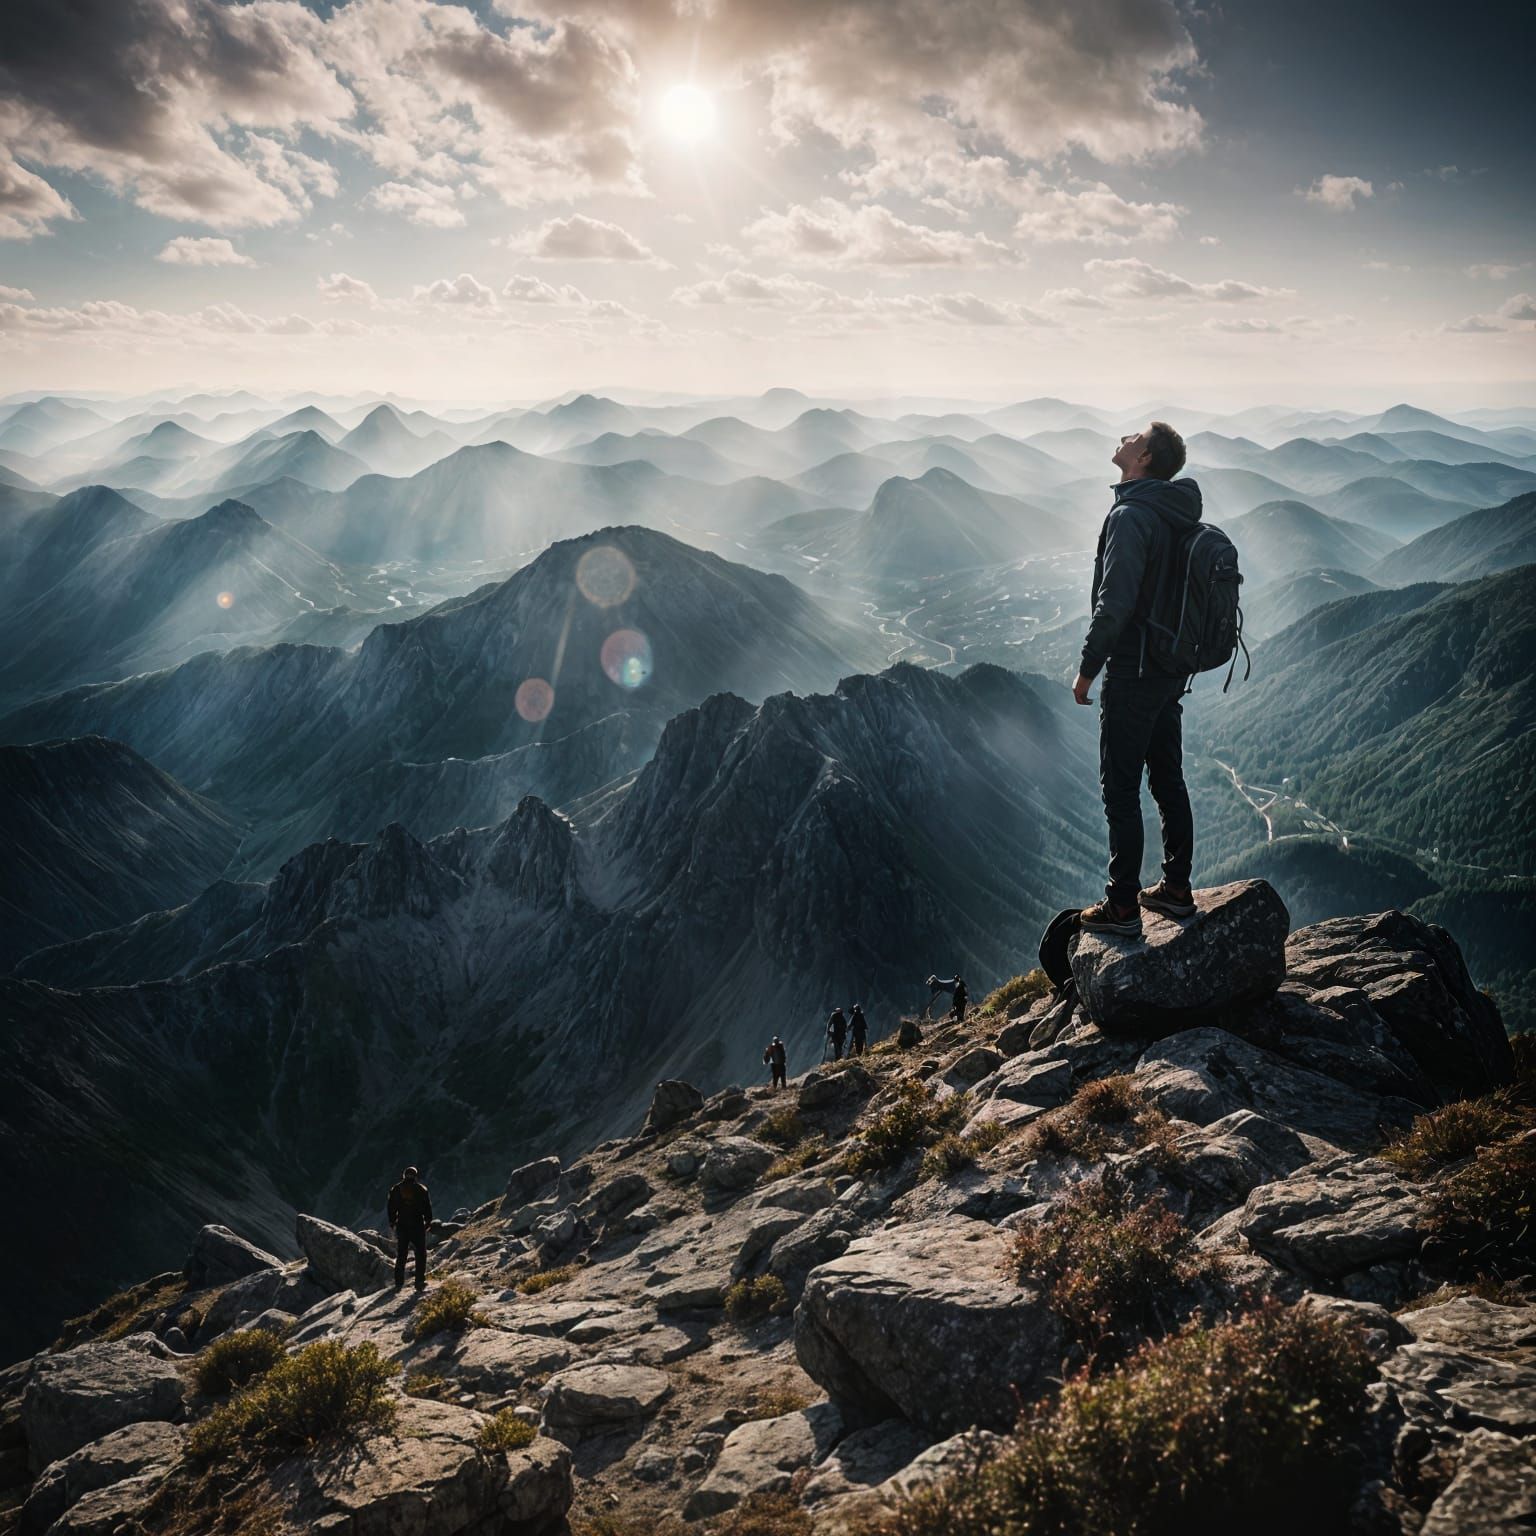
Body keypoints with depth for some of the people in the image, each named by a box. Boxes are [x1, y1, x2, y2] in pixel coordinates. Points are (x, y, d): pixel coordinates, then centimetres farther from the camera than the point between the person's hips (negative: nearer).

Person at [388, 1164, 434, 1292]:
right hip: (418, 1224, -2)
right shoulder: (421, 1189, -1)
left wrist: (392, 1223, 16)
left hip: (402, 1225, 2)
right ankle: (420, 1282, -2)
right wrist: (428, 1222, 11)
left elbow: (391, 1208, 7)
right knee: (420, 1254, 4)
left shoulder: (396, 1189, 5)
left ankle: (399, 1283, 12)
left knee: (401, 1254, 12)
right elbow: (427, 1207, 0)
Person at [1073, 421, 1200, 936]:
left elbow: (1114, 603, -23)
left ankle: (1122, 906, 5)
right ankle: (1176, 889, 26)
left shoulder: (1131, 517, -19)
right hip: (1173, 668, 9)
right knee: (1168, 780, 16)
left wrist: (1087, 668, -14)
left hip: (1133, 672, -9)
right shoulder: (1180, 515, 10)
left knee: (1120, 789, -1)